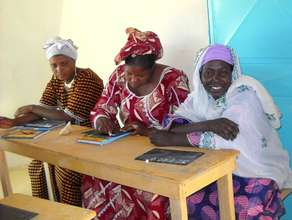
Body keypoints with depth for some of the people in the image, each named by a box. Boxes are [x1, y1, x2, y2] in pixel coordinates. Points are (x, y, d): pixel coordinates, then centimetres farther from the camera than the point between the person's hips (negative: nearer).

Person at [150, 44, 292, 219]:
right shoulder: (198, 96, 0)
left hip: (255, 170, -4)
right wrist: (208, 125, -33)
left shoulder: (244, 93, -15)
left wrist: (171, 140, -24)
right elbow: (170, 124, -14)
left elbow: (229, 139, -27)